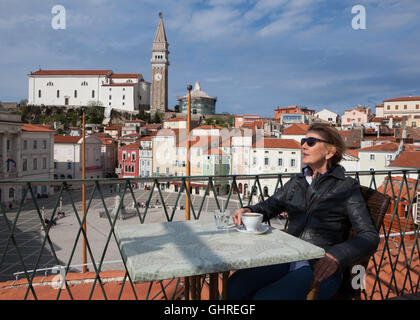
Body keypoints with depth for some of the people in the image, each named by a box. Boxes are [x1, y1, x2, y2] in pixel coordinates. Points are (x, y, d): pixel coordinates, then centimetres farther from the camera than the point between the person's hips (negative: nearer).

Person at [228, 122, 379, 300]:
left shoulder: (347, 187, 3)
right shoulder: (296, 182, 18)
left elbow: (369, 237, -3)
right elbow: (266, 207, 21)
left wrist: (336, 256, -20)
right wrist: (247, 211, -2)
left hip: (320, 268, -4)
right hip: (287, 259, 4)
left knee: (264, 297, -30)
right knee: (234, 285, -24)